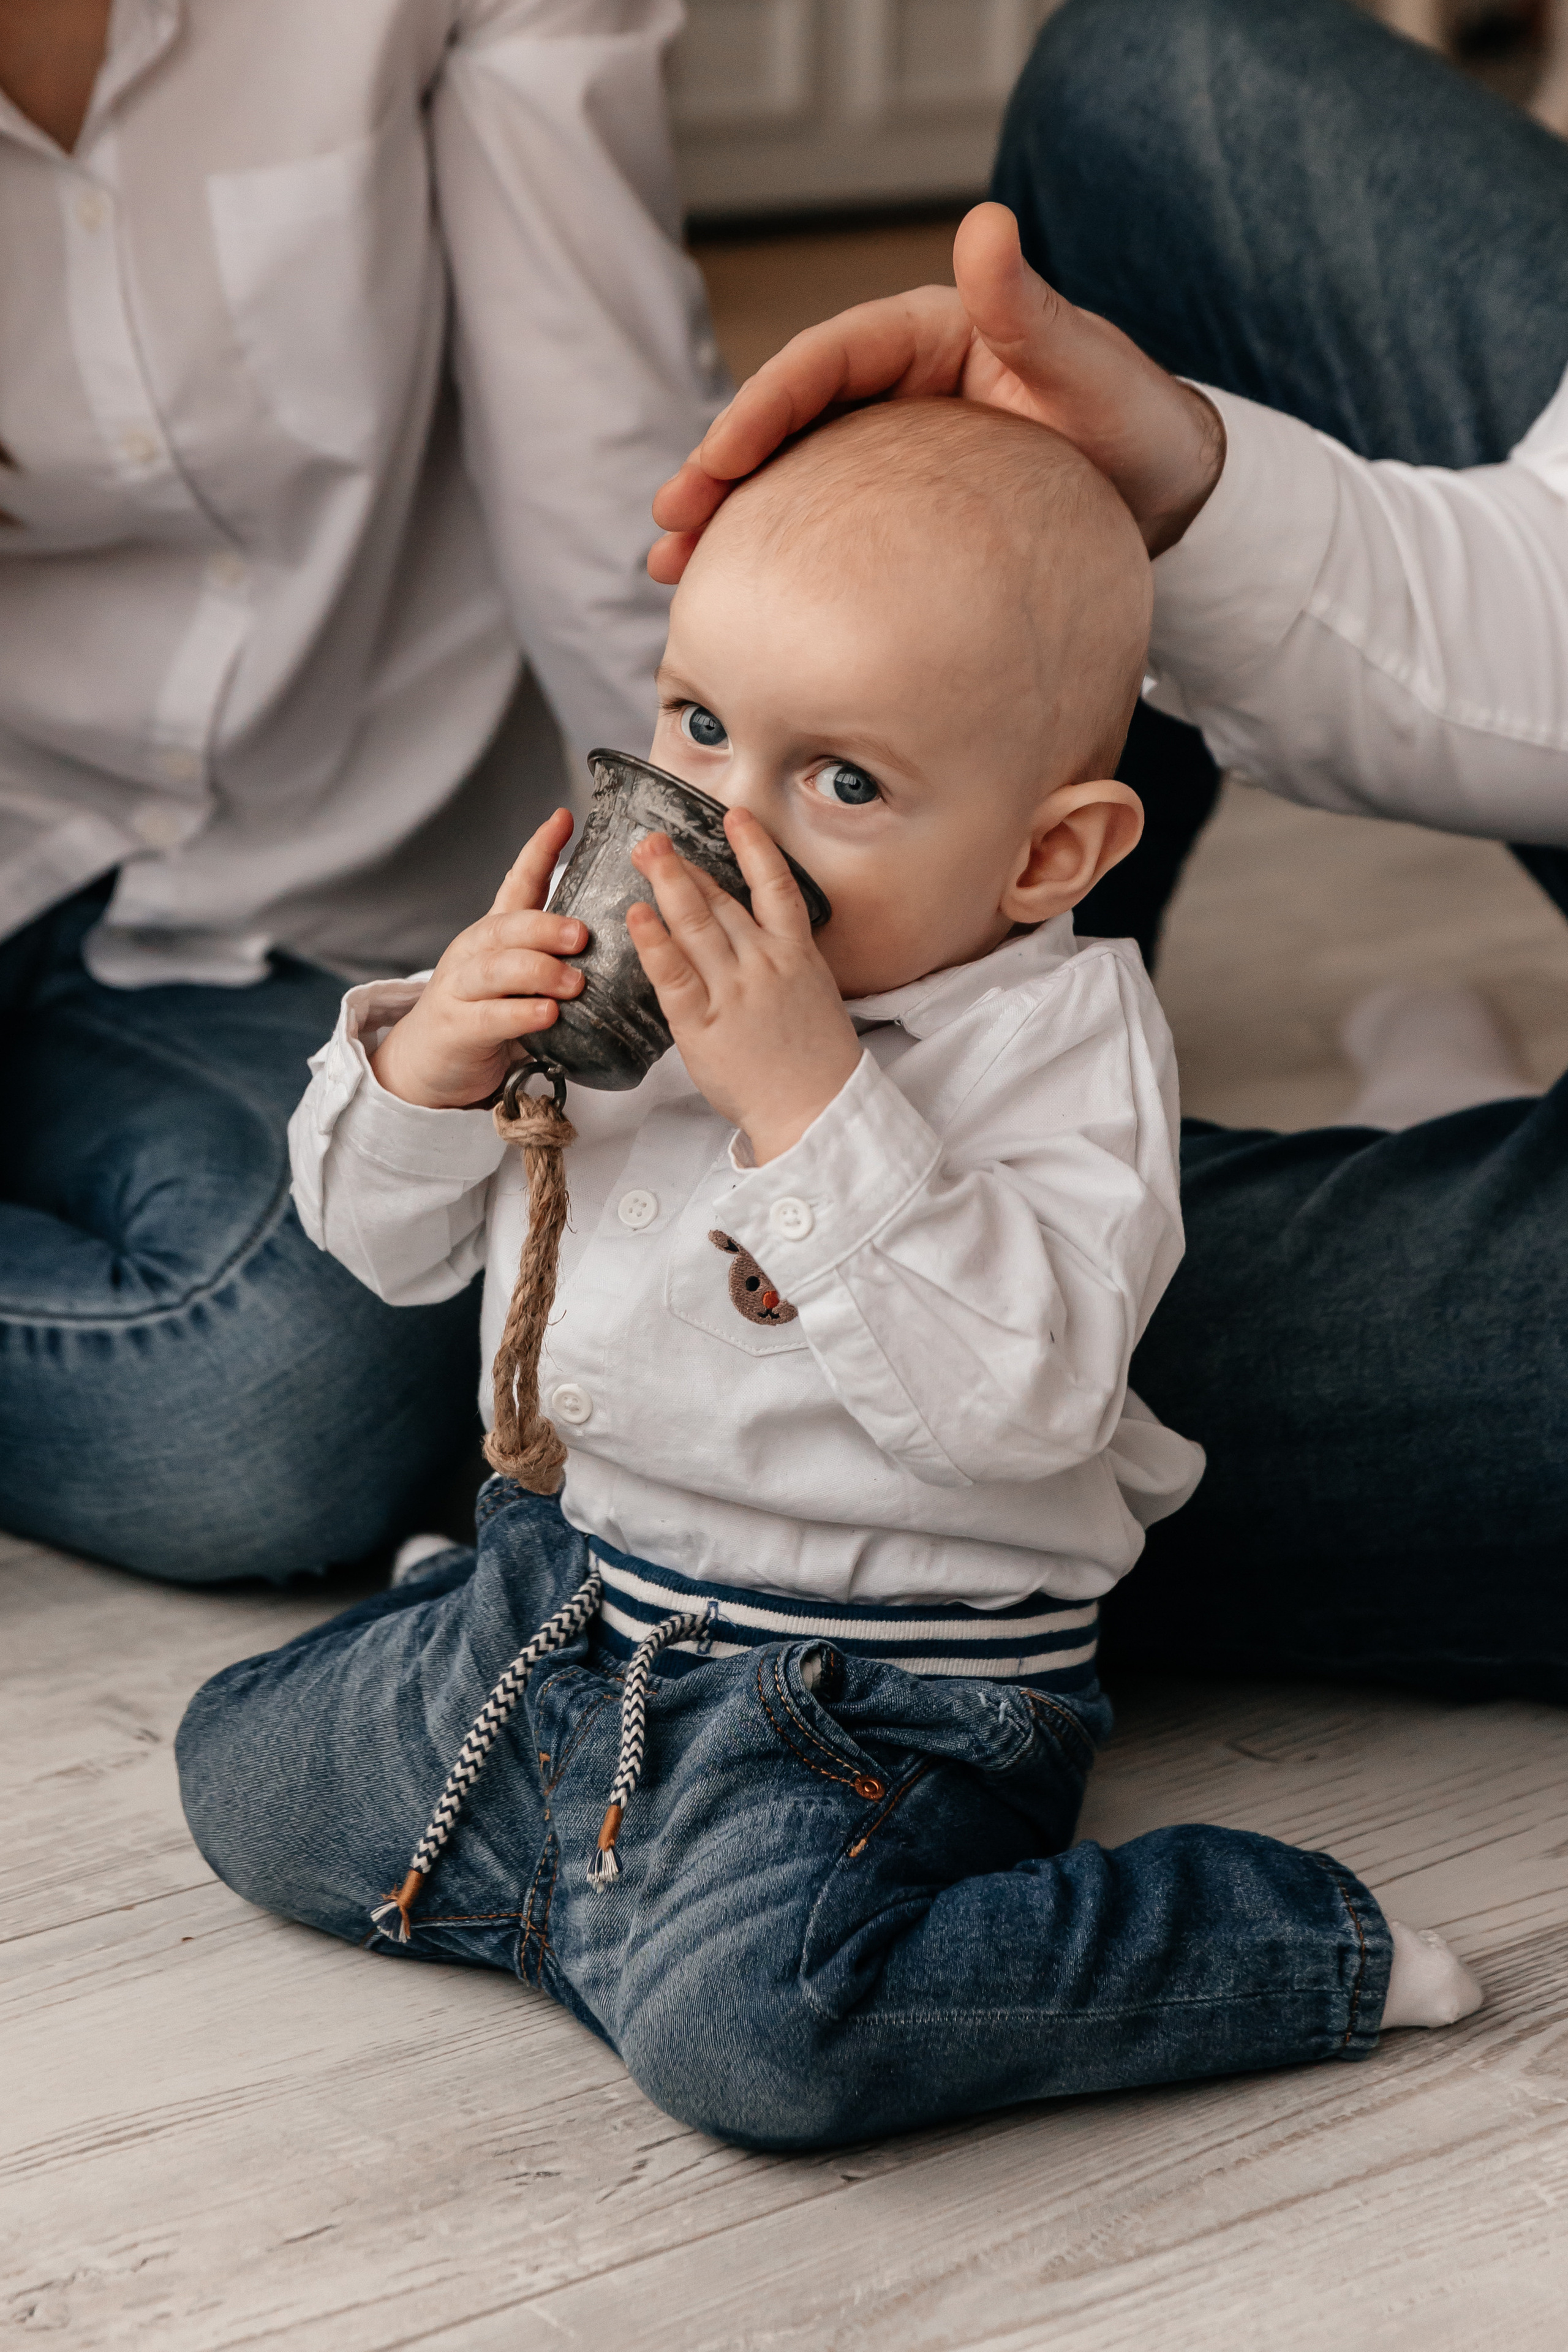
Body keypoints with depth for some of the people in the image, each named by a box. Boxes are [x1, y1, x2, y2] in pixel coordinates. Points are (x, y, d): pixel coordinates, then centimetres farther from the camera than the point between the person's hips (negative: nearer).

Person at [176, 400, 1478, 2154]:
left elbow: (1022, 1389, -32)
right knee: (246, 1777, 9)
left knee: (747, 2030, -28)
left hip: (878, 1690, -7)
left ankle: (1300, 1947, -10)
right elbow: (392, 1237, 9)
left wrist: (810, 1098, -35)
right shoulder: (618, 937, 0)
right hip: (564, 1588, 8)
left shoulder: (1062, 1044, -17)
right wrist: (426, 1060, -14)